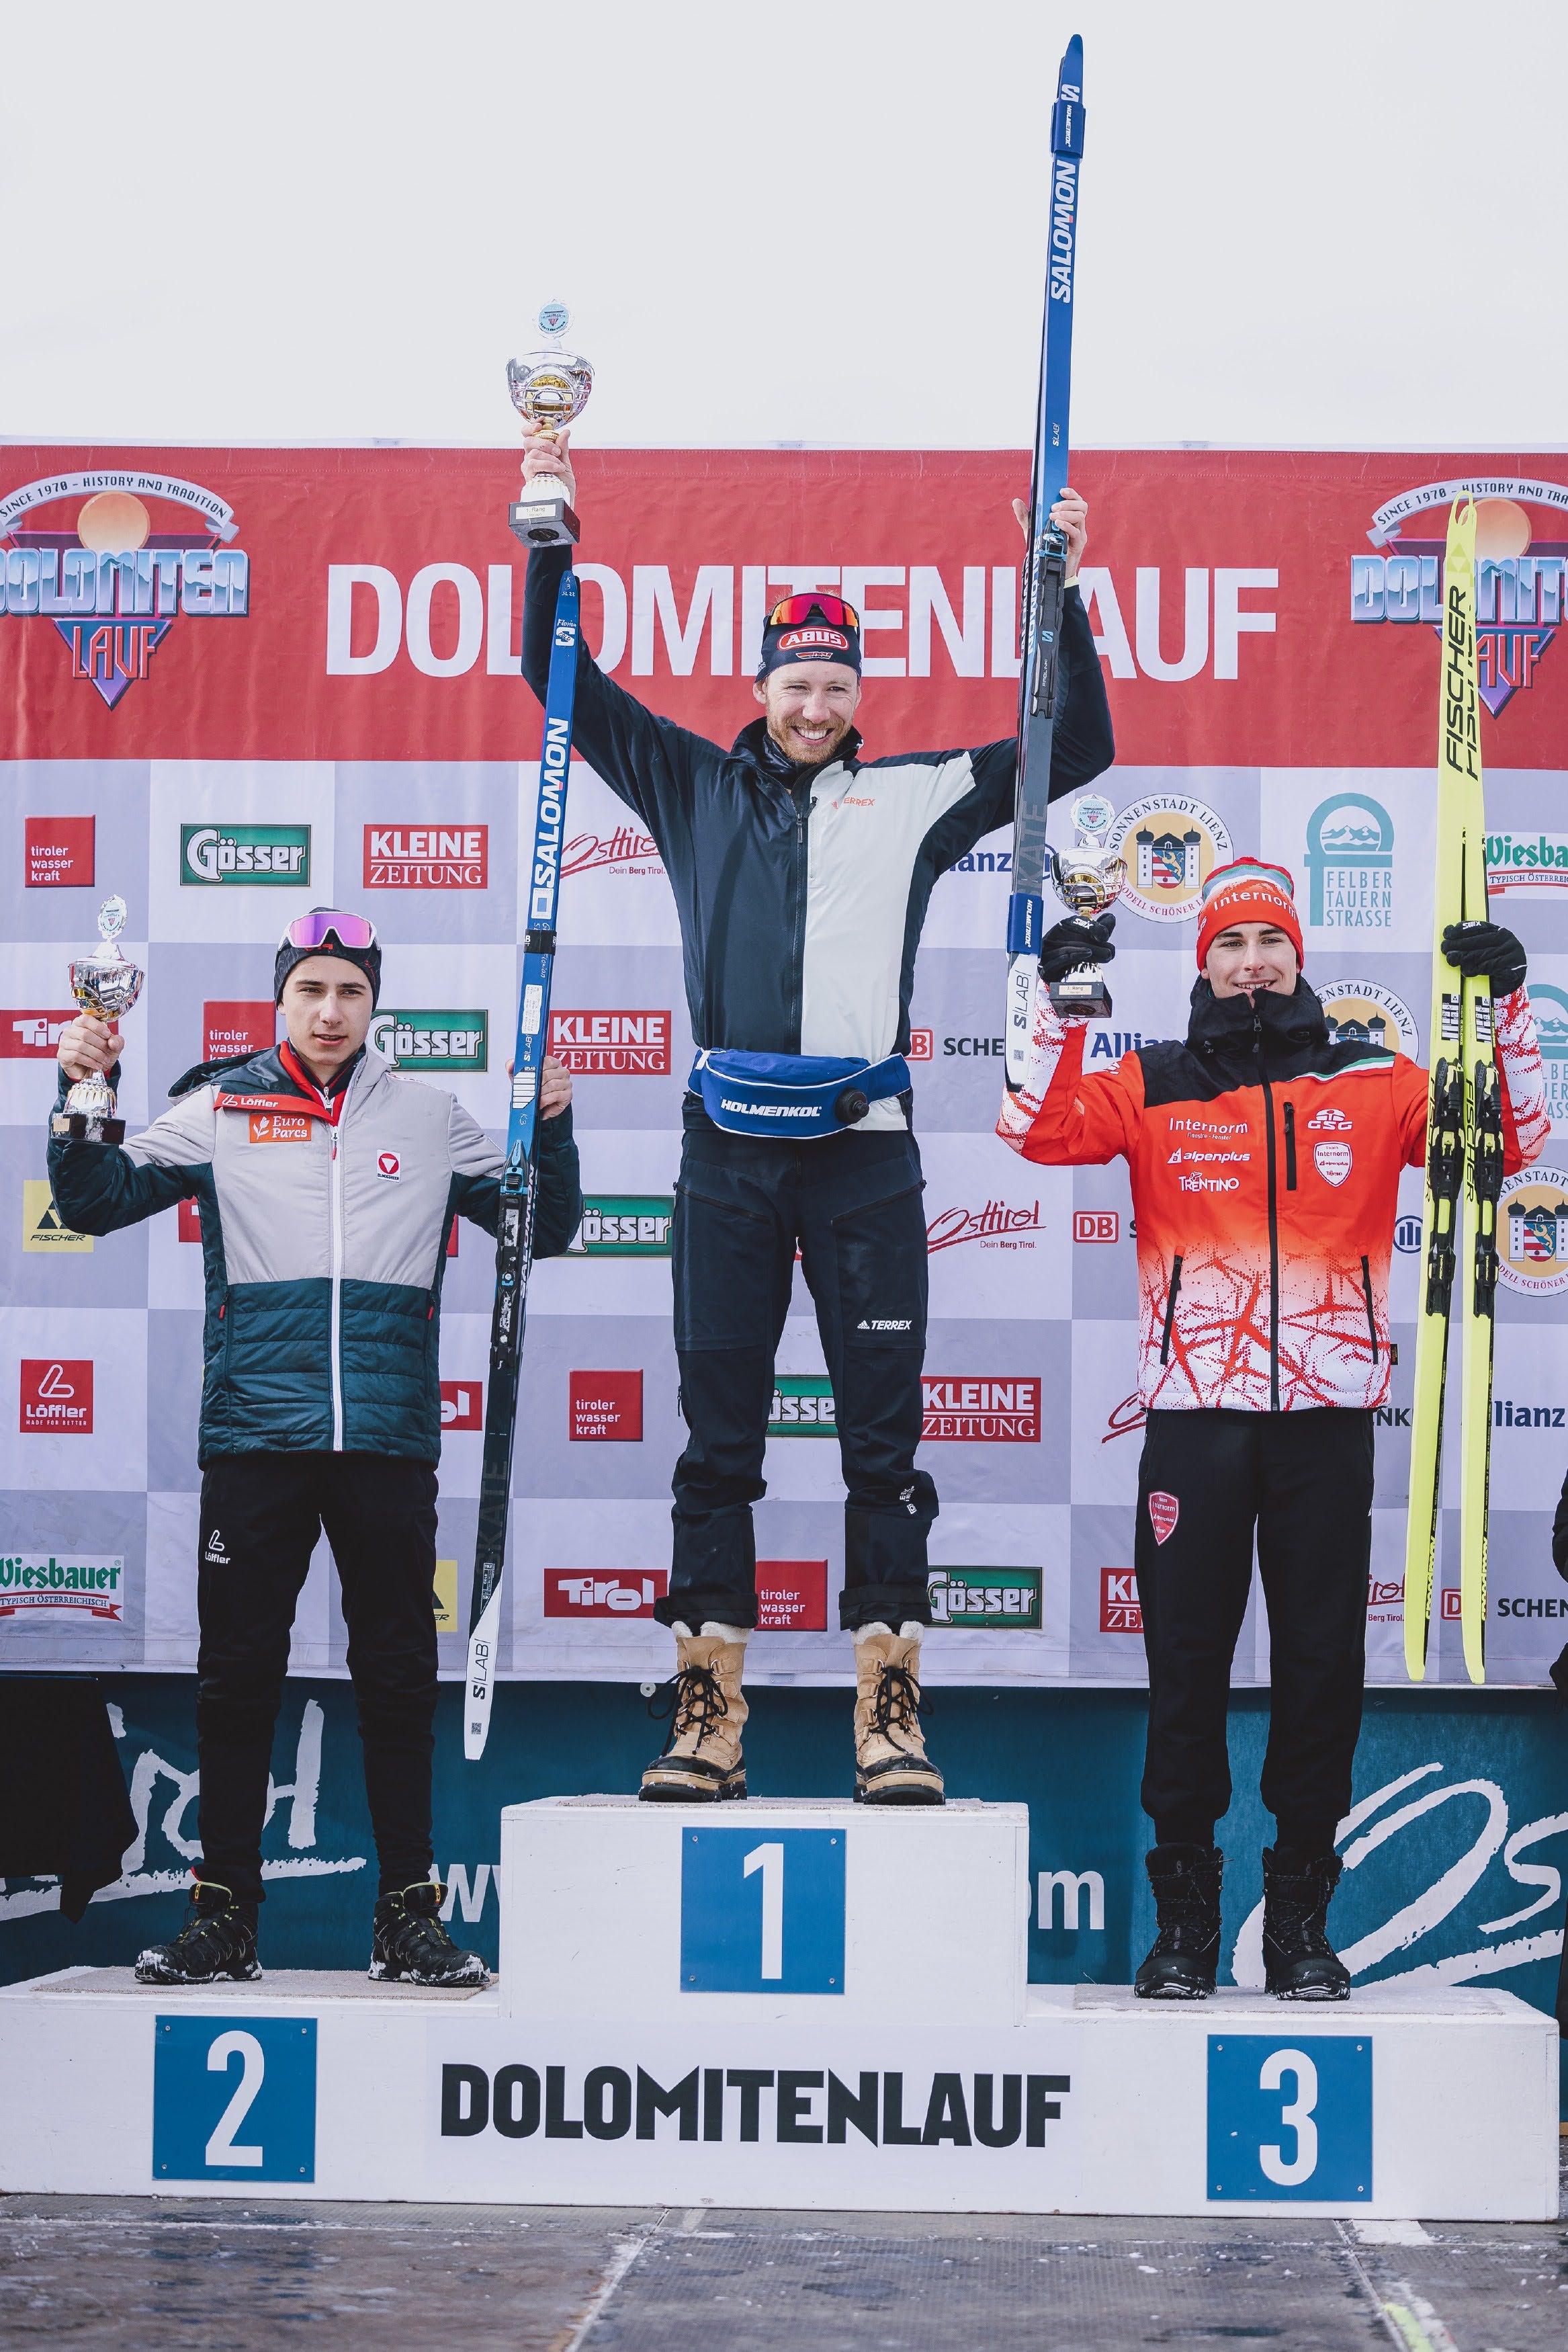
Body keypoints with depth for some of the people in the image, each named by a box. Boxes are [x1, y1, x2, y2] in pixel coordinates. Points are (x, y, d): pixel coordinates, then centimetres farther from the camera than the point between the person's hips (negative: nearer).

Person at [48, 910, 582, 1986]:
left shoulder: (431, 1117, 10)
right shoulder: (221, 1110, 7)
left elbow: (544, 1230, 15)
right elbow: (97, 1202, 7)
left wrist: (552, 1129, -1)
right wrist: (84, 1095, -8)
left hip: (390, 1443, 1)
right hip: (255, 1440, 0)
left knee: (400, 1676, 4)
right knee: (238, 1675, 3)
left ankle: (409, 1915, 13)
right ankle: (225, 1915, 11)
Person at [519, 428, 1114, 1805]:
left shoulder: (913, 799, 12)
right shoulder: (695, 789, 15)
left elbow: (1076, 749, 12)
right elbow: (563, 684, 17)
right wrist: (550, 541, 9)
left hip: (865, 1152, -1)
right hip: (730, 1154, 1)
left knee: (884, 1440, -2)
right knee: (717, 1442, 2)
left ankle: (889, 1716, 0)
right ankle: (707, 1718, 4)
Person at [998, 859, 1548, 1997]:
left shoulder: (1372, 1084, 10)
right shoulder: (1154, 1086, 8)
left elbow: (1509, 1138, 5)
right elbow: (1039, 1132, -5)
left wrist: (1504, 1006, -6)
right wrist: (1062, 1000, -14)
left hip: (1328, 1418, 1)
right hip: (1194, 1414, -1)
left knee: (1323, 1664, 2)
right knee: (1187, 1659, 0)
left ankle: (1303, 1920, 11)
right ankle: (1184, 1920, 8)